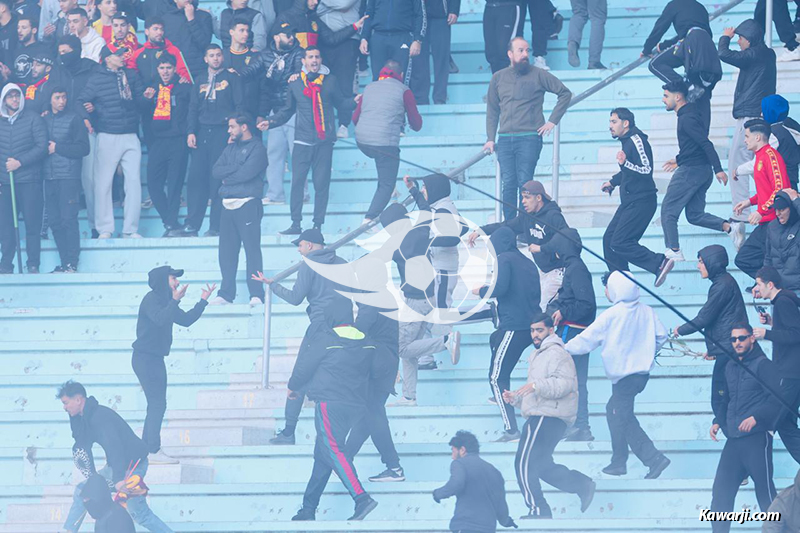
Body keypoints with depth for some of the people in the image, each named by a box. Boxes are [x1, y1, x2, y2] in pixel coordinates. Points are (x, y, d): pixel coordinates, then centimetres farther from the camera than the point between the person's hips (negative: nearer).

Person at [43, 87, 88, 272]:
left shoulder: (74, 119, 1)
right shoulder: (44, 120, 14)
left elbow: (83, 148, -5)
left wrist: (57, 148, -7)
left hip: (69, 176, -5)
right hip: (50, 177, 5)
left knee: (68, 219, -9)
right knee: (54, 221, 2)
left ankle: (72, 262, -7)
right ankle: (64, 262, 8)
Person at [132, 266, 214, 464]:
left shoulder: (165, 301, 15)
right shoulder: (151, 299, -13)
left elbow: (185, 320, 19)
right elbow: (160, 319, -31)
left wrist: (203, 301, 17)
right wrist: (175, 301, -36)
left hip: (155, 359, 10)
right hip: (145, 358, -10)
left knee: (156, 405, 12)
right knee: (157, 404, -13)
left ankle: (147, 449, 17)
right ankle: (153, 451, -13)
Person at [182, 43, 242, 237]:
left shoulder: (231, 77, 5)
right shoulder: (200, 79, 16)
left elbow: (239, 105, 1)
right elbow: (193, 107, 16)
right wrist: (191, 132, 4)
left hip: (223, 132, -4)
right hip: (202, 132, 4)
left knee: (218, 179, -6)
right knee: (196, 176, -3)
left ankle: (216, 226, -3)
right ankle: (192, 225, -2)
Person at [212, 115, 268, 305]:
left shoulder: (257, 148, -2)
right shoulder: (230, 148, 19)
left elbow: (246, 172, -15)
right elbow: (216, 171, 8)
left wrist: (227, 178, -1)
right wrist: (236, 168, -7)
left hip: (248, 204, -7)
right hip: (228, 206, 7)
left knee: (252, 249, -8)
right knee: (226, 251, 6)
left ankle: (256, 295, -10)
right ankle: (226, 294, 11)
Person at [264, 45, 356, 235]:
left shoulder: (330, 81, 8)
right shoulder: (295, 83, 9)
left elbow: (340, 103, 14)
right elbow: (287, 111, 18)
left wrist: (356, 102, -3)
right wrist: (270, 121, 5)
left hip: (324, 141, 0)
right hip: (303, 141, 0)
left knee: (321, 184, -1)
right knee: (297, 181, -6)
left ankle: (318, 224, 3)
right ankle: (296, 224, -2)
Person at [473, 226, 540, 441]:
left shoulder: (504, 259, -5)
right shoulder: (527, 263, 18)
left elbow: (500, 288, -19)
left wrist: (481, 291, 1)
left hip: (514, 326, -9)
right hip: (532, 325, 9)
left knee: (497, 378, -7)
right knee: (495, 340, 37)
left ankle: (511, 430, -18)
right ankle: (503, 396, 39)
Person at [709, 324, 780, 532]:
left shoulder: (763, 365, -4)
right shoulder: (730, 367, 18)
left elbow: (777, 398, -13)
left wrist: (756, 417, -24)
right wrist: (718, 421, 13)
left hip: (757, 438, -7)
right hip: (734, 440, 7)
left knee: (765, 492, -4)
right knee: (721, 491, 3)